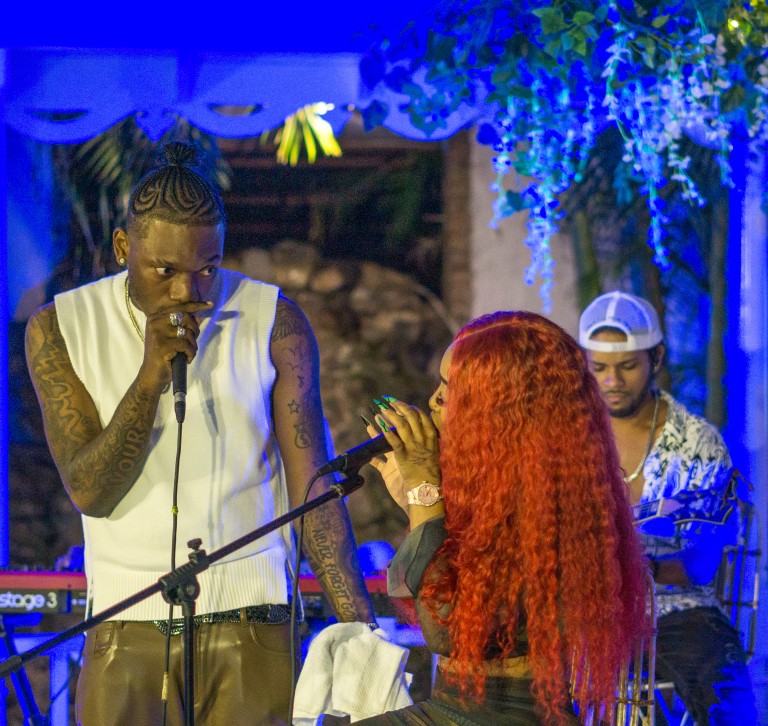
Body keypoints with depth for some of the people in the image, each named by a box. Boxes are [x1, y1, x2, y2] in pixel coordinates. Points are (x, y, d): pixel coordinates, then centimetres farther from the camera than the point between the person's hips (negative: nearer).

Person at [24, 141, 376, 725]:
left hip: (250, 620, -1)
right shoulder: (60, 329, -1)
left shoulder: (275, 323, -1)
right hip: (128, 627, 1)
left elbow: (314, 490, -2)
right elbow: (89, 492, -8)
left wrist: (360, 633, -9)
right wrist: (151, 376, -19)